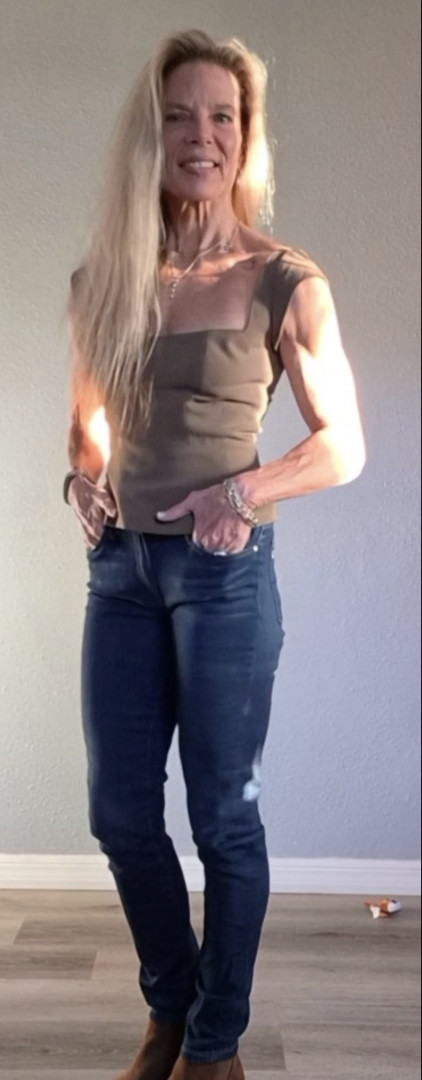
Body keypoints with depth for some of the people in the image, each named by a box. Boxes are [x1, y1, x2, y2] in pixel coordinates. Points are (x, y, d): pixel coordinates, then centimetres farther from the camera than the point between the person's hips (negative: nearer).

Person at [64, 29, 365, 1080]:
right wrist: (82, 476, -1)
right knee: (120, 813, 12)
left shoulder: (284, 283, -5)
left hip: (224, 571, -5)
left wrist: (241, 491, -17)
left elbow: (344, 446, -2)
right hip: (121, 566, 5)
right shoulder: (102, 279, 8)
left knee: (221, 816, 6)